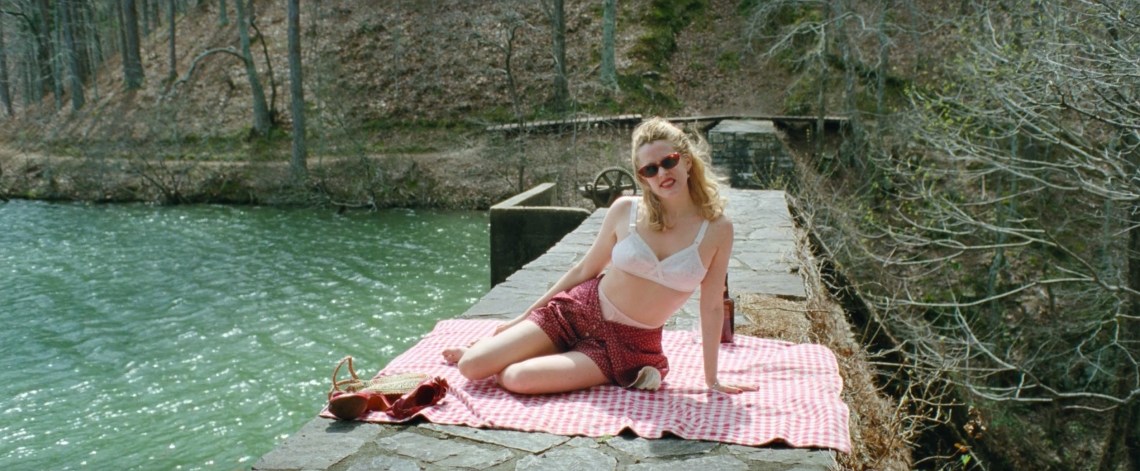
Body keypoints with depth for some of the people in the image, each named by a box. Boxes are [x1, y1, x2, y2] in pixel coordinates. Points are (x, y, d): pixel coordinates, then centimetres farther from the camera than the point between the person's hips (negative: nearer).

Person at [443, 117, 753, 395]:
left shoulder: (717, 229, -9)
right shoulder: (625, 210, -7)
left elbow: (712, 307, -1)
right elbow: (584, 269, 4)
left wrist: (712, 379, 3)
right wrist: (524, 316, 9)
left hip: (630, 345, -1)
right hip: (579, 310, 1)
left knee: (517, 378, -22)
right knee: (472, 367, -8)